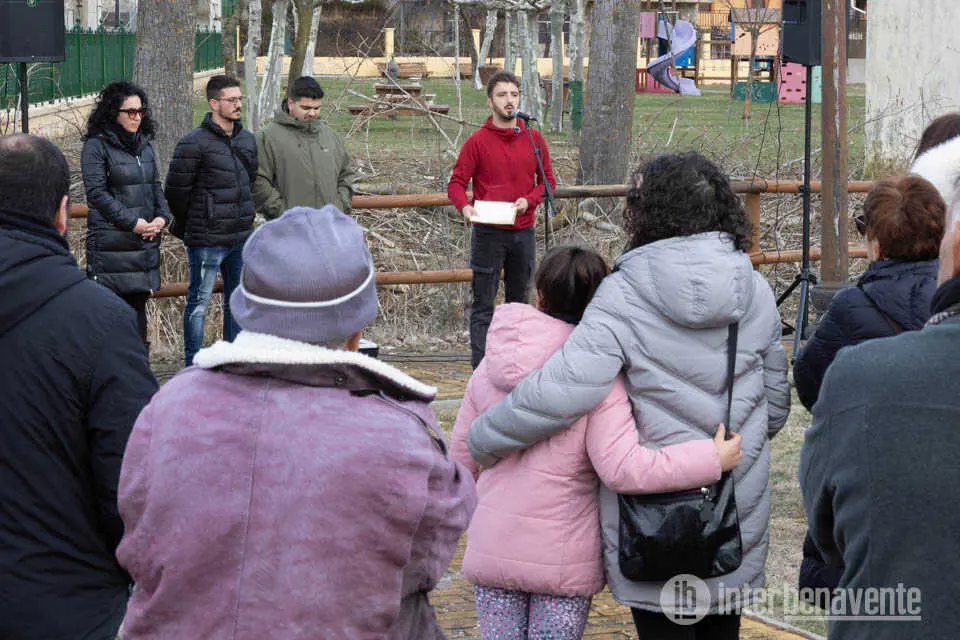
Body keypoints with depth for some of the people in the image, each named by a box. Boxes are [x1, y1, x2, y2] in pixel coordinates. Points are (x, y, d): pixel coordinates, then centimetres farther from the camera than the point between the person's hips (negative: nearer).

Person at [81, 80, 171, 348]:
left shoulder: (144, 144, 16)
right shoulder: (97, 145, -6)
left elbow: (155, 185, 19)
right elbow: (97, 192, -13)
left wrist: (162, 217, 0)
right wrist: (133, 223, -16)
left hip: (145, 239, 6)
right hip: (110, 242, -6)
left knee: (138, 303, 10)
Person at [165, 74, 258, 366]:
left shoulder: (248, 140, 10)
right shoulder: (194, 144, -12)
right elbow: (176, 189, -6)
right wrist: (187, 225, 5)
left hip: (242, 237, 7)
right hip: (207, 240, -7)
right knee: (199, 302, -1)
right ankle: (193, 368, 5)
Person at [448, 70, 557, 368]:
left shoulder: (534, 139, 7)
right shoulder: (478, 141, -3)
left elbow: (548, 181, 11)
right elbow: (456, 183, -3)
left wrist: (528, 201, -8)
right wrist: (465, 207, -24)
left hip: (524, 233, 4)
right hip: (488, 234, -4)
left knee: (519, 302, 11)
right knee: (483, 305, -2)